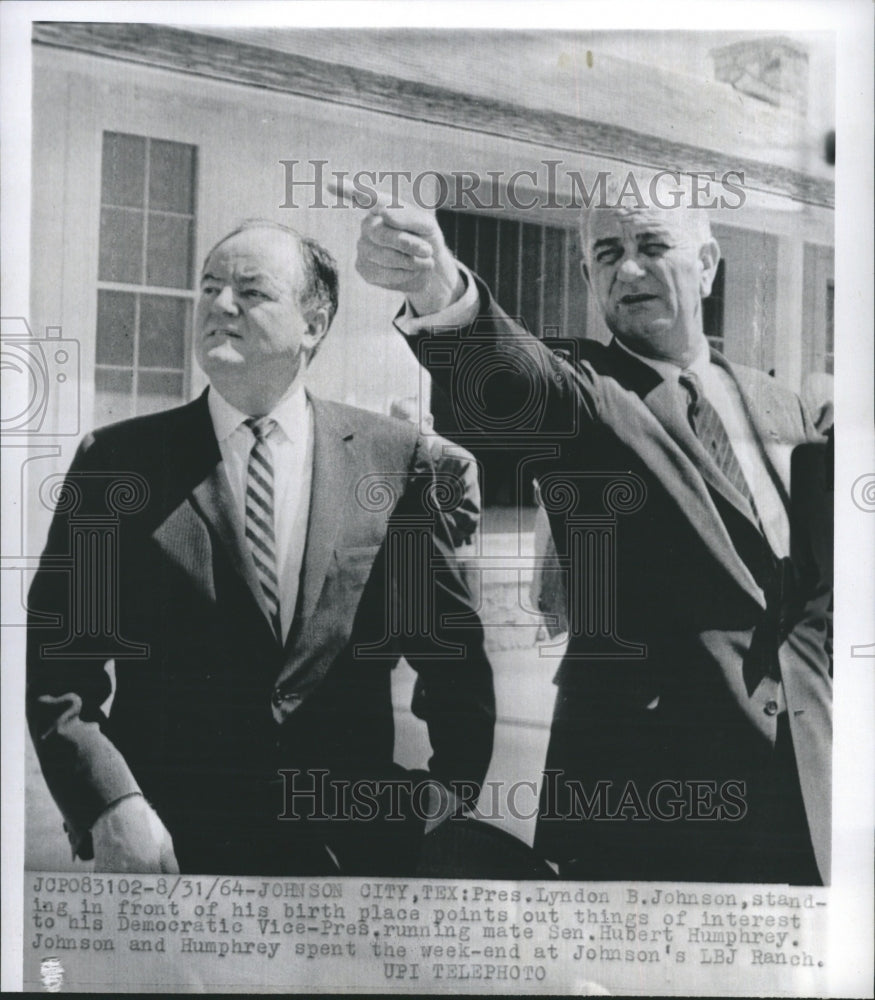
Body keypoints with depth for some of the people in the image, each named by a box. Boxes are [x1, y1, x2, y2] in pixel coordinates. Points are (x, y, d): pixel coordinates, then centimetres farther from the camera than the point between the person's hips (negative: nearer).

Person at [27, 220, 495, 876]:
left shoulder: (392, 457, -1)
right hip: (171, 847, 0)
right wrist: (110, 805, -15)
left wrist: (450, 791, -2)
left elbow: (452, 647, 4)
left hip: (352, 843, 1)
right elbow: (56, 658, -4)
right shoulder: (117, 461, -2)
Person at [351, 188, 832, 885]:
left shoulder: (777, 407, 12)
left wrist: (813, 676, 5)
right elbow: (508, 376, -28)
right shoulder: (579, 393, -4)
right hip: (642, 765, -4)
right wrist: (442, 290, -48)